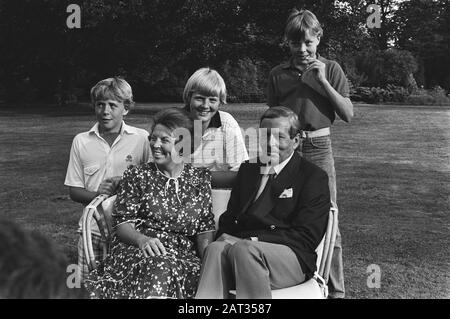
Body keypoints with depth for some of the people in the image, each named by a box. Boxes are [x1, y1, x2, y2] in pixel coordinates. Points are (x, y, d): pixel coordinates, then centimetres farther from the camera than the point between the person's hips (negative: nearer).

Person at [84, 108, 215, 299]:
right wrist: (142, 239, -18)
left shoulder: (201, 179, 13)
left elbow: (205, 229, 9)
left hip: (185, 257, 1)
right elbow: (122, 224, 3)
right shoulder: (135, 176, 10)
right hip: (136, 251, -1)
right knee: (158, 268, -37)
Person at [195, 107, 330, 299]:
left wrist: (251, 240, -15)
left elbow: (306, 238, -5)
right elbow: (229, 218, 20)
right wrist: (224, 237, -6)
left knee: (243, 249, -35)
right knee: (216, 248, -30)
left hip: (291, 258, -4)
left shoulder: (314, 177, 5)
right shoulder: (248, 169, 22)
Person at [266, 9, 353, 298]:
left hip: (318, 148, -1)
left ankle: (336, 289, 10)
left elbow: (348, 114, -2)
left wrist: (322, 81, -10)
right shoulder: (278, 74, 7)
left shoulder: (331, 69, 4)